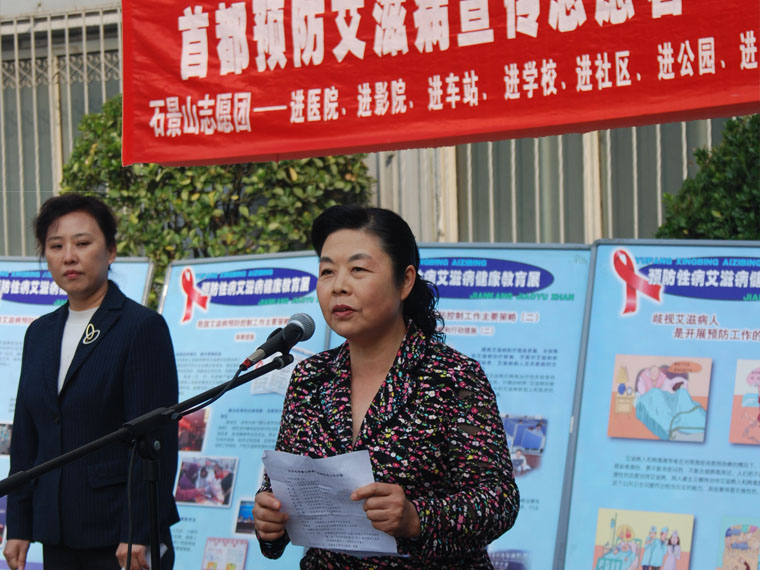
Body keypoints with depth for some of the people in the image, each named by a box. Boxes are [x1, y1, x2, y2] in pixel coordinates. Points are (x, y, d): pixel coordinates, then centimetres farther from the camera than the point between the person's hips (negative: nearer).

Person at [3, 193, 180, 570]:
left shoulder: (143, 327, -7)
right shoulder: (40, 333, 14)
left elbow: (157, 440, -12)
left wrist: (139, 535, -17)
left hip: (119, 532, -6)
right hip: (58, 535, 6)